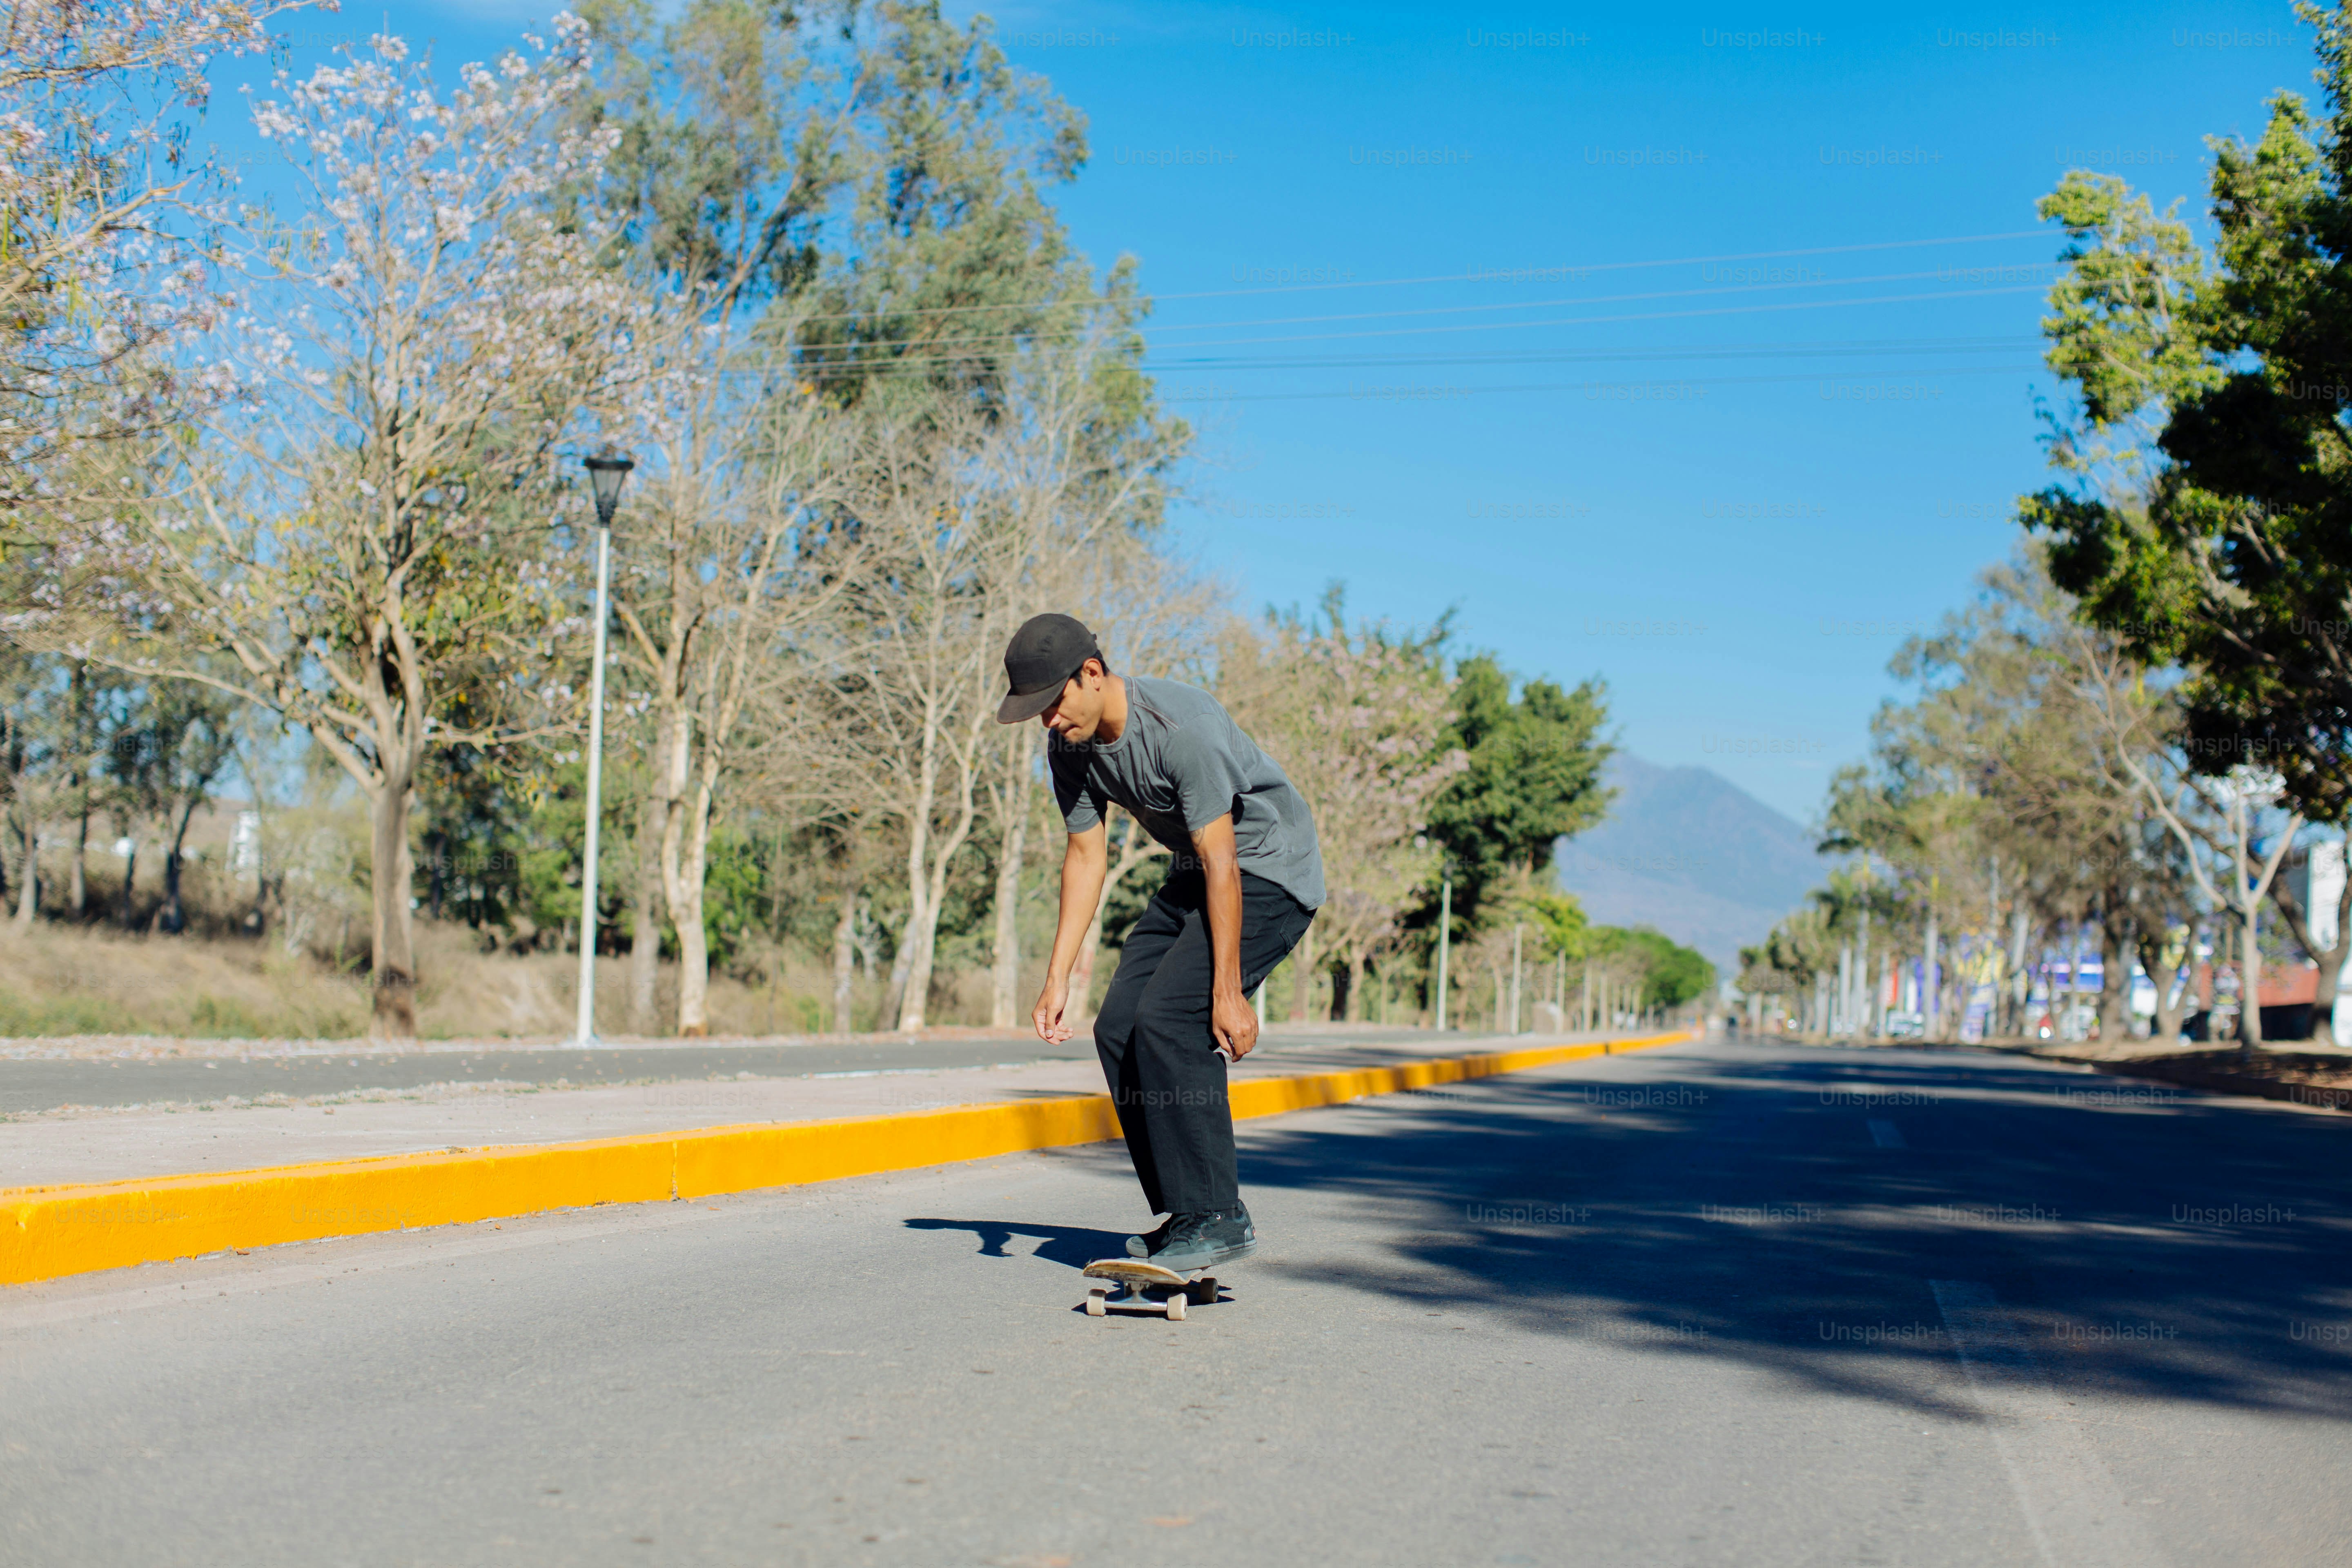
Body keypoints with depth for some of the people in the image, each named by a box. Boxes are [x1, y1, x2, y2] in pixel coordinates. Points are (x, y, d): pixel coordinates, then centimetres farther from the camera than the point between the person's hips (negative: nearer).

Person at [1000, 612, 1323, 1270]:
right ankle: (1183, 1215, 6)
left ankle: (1218, 1217, -17)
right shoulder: (1070, 746, -6)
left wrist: (1228, 992, -28)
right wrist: (1057, 980, 0)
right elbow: (1085, 855, 4)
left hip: (1271, 872, -8)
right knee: (1119, 1028, -2)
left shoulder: (1183, 726, -30)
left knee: (1168, 1019, -22)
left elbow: (1222, 864, -29)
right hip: (1193, 875, 9)